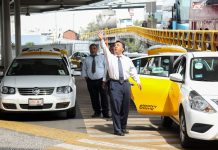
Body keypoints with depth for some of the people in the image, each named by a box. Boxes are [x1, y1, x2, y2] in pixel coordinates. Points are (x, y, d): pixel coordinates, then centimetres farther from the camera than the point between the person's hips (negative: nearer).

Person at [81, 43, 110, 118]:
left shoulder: (102, 57, 8)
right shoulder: (87, 59, 13)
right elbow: (84, 69, 16)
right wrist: (86, 77, 2)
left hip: (101, 80, -2)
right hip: (91, 81, 2)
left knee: (104, 96, -5)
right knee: (94, 97, 5)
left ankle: (105, 112, 0)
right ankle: (97, 112, 17)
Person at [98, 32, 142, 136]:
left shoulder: (127, 60, 15)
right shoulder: (110, 57, 6)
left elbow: (133, 71, 18)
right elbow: (105, 49, -9)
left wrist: (138, 81, 8)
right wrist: (102, 40, -25)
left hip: (126, 84, 3)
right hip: (115, 84, -3)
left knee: (125, 107, 8)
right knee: (116, 108, -6)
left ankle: (123, 127, 22)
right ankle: (117, 129, -1)